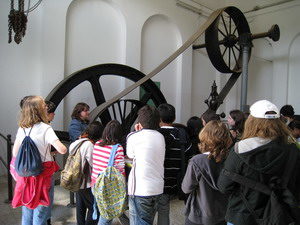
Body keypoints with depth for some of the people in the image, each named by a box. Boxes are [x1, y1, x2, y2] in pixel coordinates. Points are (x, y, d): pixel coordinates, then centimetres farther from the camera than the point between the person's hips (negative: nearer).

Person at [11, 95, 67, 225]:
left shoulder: (22, 128, 1)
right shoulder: (45, 128, -16)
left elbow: (15, 153, 7)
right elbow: (62, 150, -24)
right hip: (43, 174, -5)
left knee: (27, 211, 21)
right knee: (40, 212, 10)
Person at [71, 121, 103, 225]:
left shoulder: (76, 143, 1)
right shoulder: (89, 145, -23)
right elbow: (95, 164, -23)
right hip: (87, 183, -9)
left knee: (80, 208, 20)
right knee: (94, 207, 4)